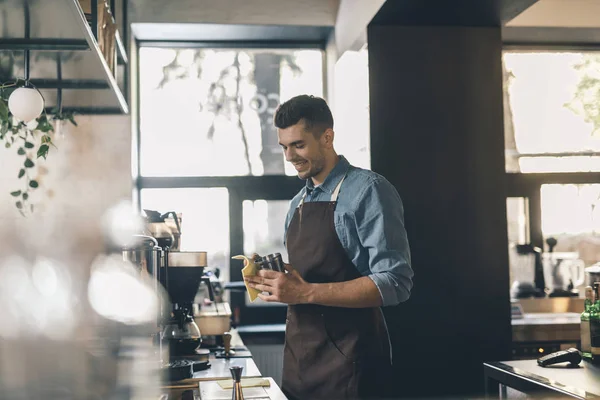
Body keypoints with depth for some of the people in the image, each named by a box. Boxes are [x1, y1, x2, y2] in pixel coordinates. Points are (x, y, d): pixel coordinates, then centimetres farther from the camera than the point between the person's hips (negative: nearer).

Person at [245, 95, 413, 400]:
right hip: (298, 357, 7)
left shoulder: (367, 190, -11)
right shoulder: (298, 203, 12)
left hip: (346, 362, -7)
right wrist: (271, 278, -3)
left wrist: (305, 292, -24)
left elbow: (394, 283, -20)